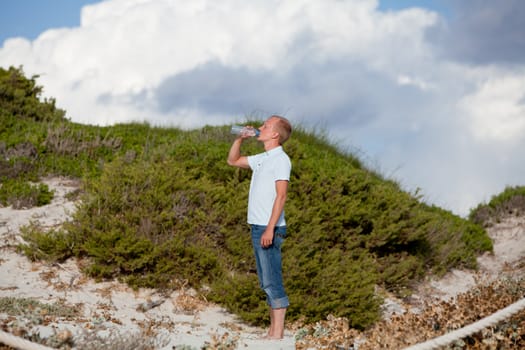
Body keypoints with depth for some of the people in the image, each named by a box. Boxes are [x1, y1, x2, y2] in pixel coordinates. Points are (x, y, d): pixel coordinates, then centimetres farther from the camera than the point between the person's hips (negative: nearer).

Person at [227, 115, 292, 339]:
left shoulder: (280, 159, -10)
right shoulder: (262, 159, 17)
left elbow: (281, 196, -17)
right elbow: (233, 161, 32)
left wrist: (270, 229, -23)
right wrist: (240, 139, 16)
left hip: (269, 229, -9)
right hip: (258, 228, 9)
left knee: (272, 282, -10)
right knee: (266, 283, 9)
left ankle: (278, 334, -9)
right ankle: (273, 331, 13)